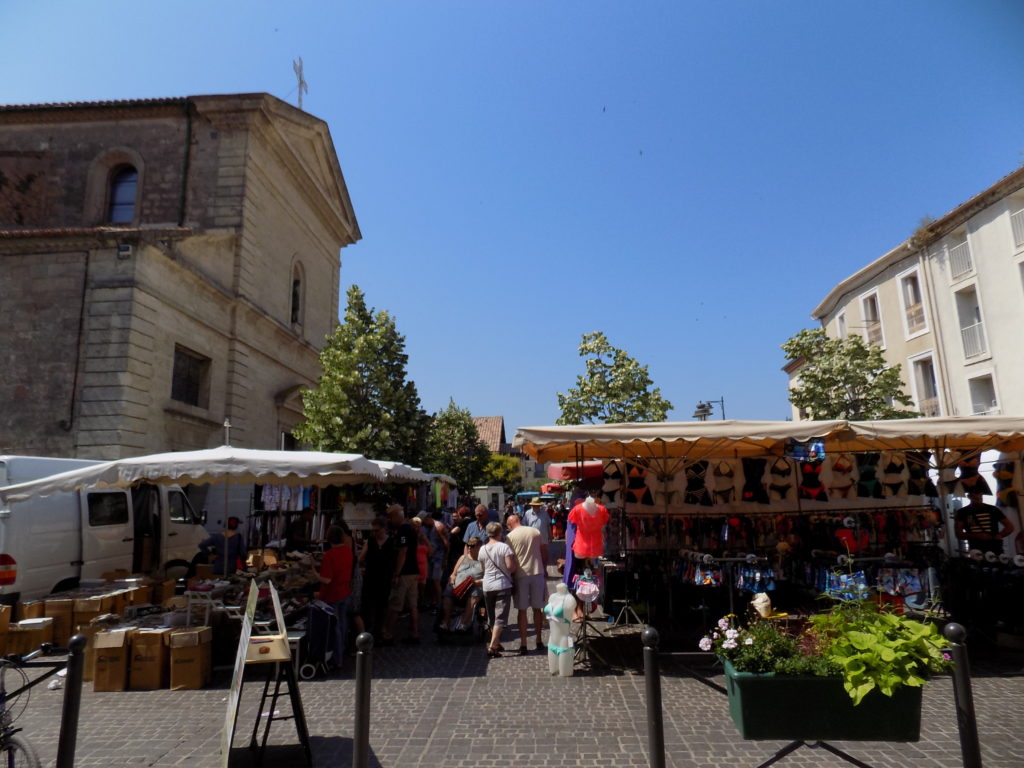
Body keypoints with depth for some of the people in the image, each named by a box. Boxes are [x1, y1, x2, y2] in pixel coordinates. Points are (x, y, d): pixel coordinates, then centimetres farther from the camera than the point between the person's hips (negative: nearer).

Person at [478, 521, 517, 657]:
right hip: (503, 585, -5)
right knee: (500, 617, -2)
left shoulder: (482, 549, 2)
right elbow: (511, 567, -17)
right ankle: (492, 646, -10)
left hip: (487, 586, 5)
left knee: (492, 617, 18)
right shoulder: (504, 547, -12)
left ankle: (496, 643, 30)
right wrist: (514, 558, 3)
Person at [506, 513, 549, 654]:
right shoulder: (535, 532, 4)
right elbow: (544, 551, 6)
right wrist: (544, 569, 17)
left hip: (520, 575, -3)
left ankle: (523, 645, 7)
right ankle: (539, 641, 22)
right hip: (538, 573, 3)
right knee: (537, 608, 14)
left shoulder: (510, 536, -4)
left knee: (522, 610, 5)